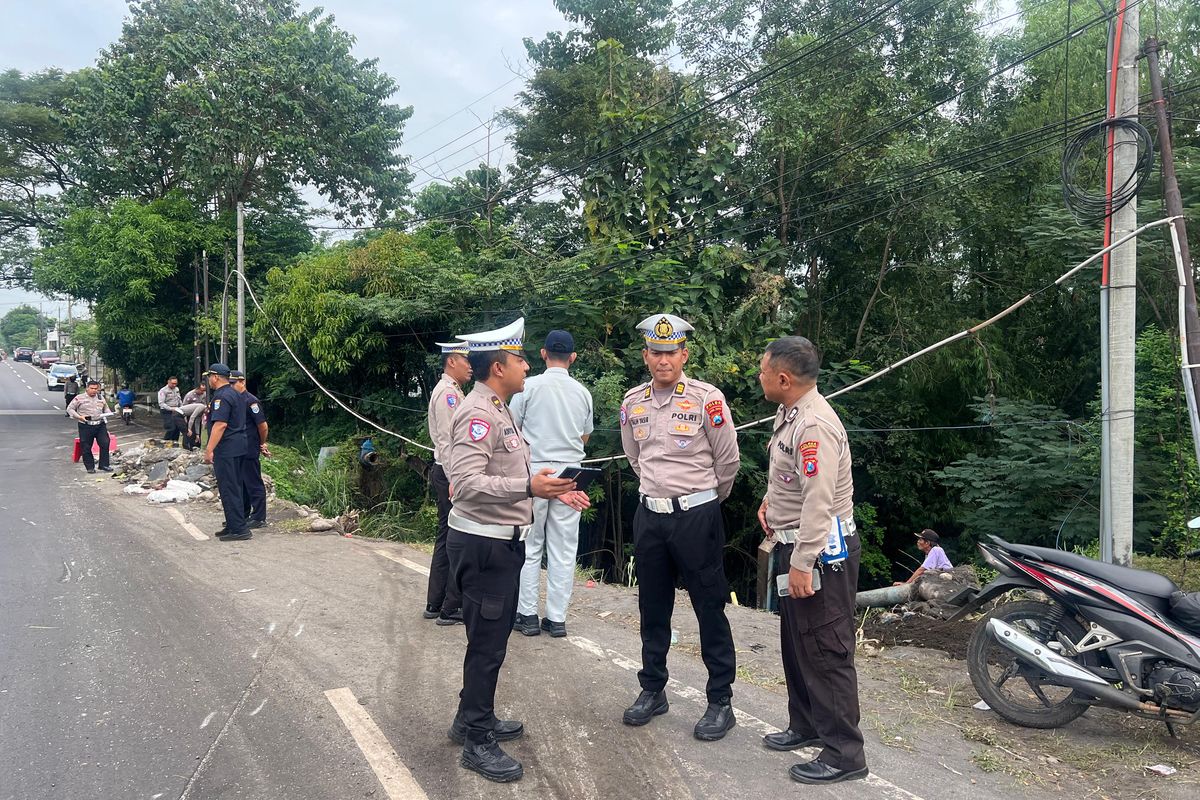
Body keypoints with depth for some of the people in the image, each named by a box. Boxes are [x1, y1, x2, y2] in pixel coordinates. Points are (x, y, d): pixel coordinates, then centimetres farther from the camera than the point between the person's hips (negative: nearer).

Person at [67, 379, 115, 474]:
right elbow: (70, 409, 3)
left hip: (100, 425, 3)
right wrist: (79, 417, -11)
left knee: (105, 443, -6)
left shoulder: (101, 398, 14)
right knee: (86, 447, 1)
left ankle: (104, 465, 3)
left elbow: (106, 409, 26)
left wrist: (109, 414, 4)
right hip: (86, 426, -3)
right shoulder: (79, 398, 1)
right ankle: (90, 467, 13)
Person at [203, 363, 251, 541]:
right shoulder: (234, 393, 17)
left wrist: (209, 449, -23)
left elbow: (220, 424, -24)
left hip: (226, 449, -10)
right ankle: (234, 525, 22)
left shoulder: (222, 396, -15)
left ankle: (238, 529, -5)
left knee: (228, 489, -6)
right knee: (235, 487, 15)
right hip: (238, 447, 10)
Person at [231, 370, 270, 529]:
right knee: (240, 483, 15)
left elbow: (263, 426, -15)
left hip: (249, 451, -9)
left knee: (254, 484, -2)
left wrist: (262, 444, -1)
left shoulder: (251, 401, -14)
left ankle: (259, 518, 3)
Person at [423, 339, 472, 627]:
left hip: (449, 473, 11)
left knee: (446, 538, 14)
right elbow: (448, 441, -20)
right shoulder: (448, 392, -14)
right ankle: (451, 609, 2)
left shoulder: (449, 391, 17)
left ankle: (435, 604, 22)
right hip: (451, 474, -11)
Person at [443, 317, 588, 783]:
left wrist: (550, 488, 10)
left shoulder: (498, 411, 14)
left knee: (492, 638, 21)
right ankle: (477, 742, 16)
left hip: (501, 542, 10)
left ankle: (474, 718, 37)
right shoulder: (477, 414, -19)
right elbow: (466, 483, -29)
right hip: (482, 545, -10)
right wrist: (528, 487, -36)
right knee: (487, 643, 1)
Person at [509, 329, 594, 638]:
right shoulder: (583, 393, 4)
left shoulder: (529, 386, -7)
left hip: (534, 471, -2)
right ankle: (557, 618, 12)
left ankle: (527, 614, 11)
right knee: (563, 548, 8)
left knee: (530, 546, 8)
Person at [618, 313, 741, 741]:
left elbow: (728, 460, -2)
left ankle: (720, 701, 16)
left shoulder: (707, 399, -11)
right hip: (649, 514, 5)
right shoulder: (632, 403, 4)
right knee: (652, 607, 15)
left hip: (697, 515, -5)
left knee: (710, 609, 3)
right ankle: (652, 690, 31)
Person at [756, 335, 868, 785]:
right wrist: (772, 499, 13)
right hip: (798, 545, 11)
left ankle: (844, 754, 10)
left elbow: (818, 502, -27)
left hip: (823, 550, -11)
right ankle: (806, 725, 37)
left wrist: (802, 564, -27)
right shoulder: (790, 412, 9)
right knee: (795, 642, 21)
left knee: (826, 651, -2)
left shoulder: (814, 426, -23)